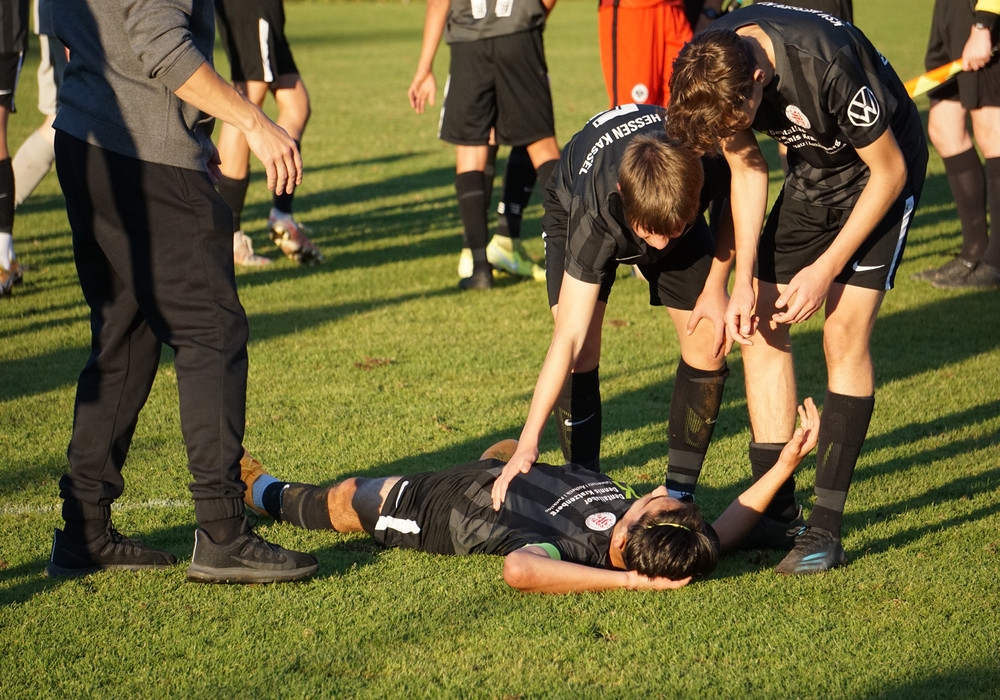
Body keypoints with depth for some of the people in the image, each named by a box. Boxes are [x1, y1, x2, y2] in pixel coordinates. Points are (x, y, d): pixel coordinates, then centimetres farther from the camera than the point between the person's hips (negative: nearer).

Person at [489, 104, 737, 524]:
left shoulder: (711, 163, -40)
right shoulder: (593, 213, -44)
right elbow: (569, 337, -43)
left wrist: (715, 287, -17)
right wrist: (528, 443, -48)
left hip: (674, 203, 3)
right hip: (574, 208, -3)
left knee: (708, 342, -9)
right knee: (581, 353, -21)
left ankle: (679, 493, 3)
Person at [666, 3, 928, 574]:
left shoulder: (827, 63, -38)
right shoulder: (708, 68, -19)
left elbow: (889, 172, -23)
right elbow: (748, 169, -2)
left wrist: (825, 270, -20)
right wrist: (744, 280, -8)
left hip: (881, 171, -6)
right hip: (812, 173, 6)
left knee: (846, 332, -16)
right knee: (760, 323, -2)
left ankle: (827, 526, -13)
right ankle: (774, 505, 6)